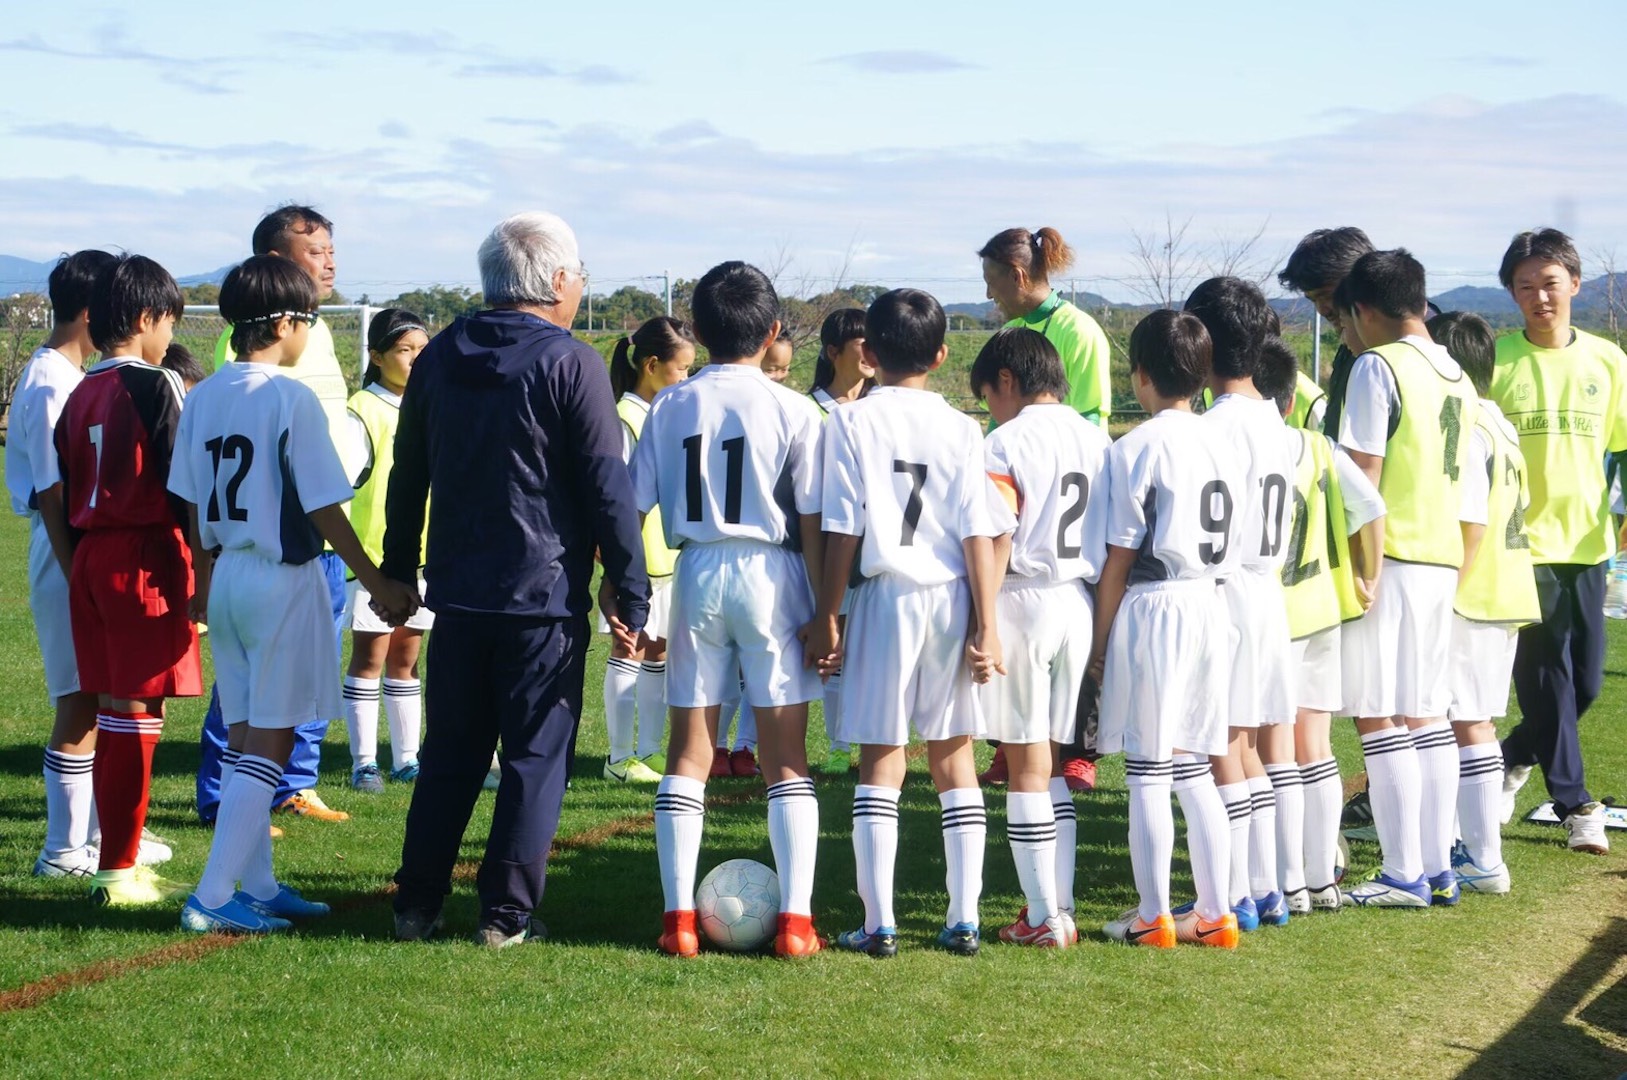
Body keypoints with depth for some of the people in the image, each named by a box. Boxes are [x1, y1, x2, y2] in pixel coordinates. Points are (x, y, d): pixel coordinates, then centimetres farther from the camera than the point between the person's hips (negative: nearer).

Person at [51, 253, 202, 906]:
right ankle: (118, 872, -3)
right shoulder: (154, 387, -11)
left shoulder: (80, 394, 10)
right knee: (137, 711, -4)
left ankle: (120, 859, 18)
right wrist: (198, 572, -6)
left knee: (112, 709, 12)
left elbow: (65, 493, 12)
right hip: (145, 556, -8)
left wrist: (81, 567, 18)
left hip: (89, 558, 8)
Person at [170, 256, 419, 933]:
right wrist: (378, 585, -7)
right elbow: (323, 509, -15)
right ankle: (214, 897, -5)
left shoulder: (204, 398, 5)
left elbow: (192, 503, 11)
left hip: (227, 576, 7)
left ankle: (256, 886, 19)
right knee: (269, 742, -2)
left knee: (245, 738, 13)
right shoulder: (292, 400, -15)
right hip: (283, 577, -7)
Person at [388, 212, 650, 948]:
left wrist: (398, 571, 23)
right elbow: (609, 489, -11)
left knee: (449, 754, 14)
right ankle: (507, 913, 3)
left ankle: (417, 905, 15)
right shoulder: (571, 365, -10)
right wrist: (630, 594, -7)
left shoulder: (439, 358, 8)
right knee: (535, 757, 3)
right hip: (545, 596, -5)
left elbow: (407, 475, 15)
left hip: (456, 591, 5)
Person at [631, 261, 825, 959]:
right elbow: (813, 524, -6)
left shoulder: (669, 408, 2)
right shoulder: (792, 411, -5)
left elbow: (630, 508, 1)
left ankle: (678, 917, 6)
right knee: (786, 760, 5)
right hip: (771, 574, -2)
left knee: (689, 753, 10)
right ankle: (796, 920, 0)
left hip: (697, 573, 2)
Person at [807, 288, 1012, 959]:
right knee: (954, 756, 10)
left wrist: (826, 618, 0)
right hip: (952, 598, 2)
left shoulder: (851, 422, -4)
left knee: (880, 760, 2)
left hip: (886, 596, -2)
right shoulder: (960, 429, 2)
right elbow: (978, 534, -1)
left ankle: (879, 924, 0)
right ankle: (964, 920, 10)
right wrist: (985, 626, 1)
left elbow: (842, 532, -6)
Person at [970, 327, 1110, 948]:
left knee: (1027, 765, 1)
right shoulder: (1096, 438, 9)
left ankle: (1044, 918, 2)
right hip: (1080, 603, 6)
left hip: (1022, 600, -6)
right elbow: (1116, 540, 11)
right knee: (1053, 763, 14)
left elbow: (996, 542, -13)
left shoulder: (1007, 441, -7)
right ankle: (1060, 908, 13)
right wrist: (1103, 623, 17)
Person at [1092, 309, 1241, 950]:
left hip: (1152, 609, -6)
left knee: (1147, 773, 1)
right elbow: (1234, 543, 11)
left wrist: (1099, 639, -3)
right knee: (1194, 771, 13)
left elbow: (1120, 557, -10)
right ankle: (1215, 914, 13)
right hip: (1211, 607, 7)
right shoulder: (1220, 443, 9)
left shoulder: (1137, 447, -10)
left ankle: (1153, 918, 4)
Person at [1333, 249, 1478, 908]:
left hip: (1390, 558, -8)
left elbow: (1363, 478, -14)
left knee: (1379, 718, -4)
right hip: (1443, 558, 8)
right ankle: (1438, 870, 13)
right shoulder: (1455, 376, 13)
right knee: (1427, 716, 12)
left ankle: (1404, 875, -4)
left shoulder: (1378, 366, -10)